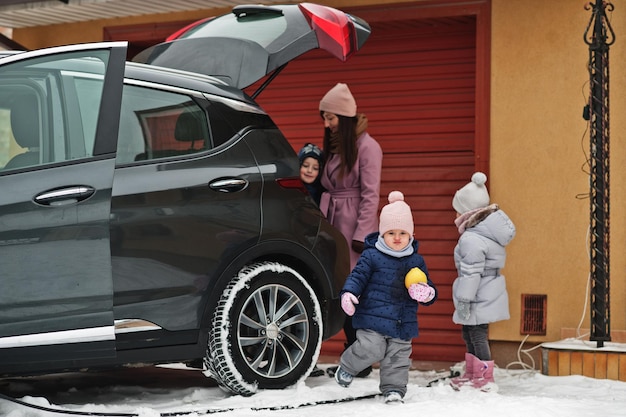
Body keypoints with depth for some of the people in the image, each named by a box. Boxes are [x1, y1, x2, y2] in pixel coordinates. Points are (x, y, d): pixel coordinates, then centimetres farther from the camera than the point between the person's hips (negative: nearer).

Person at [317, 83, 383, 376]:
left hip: (354, 228, -7)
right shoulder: (332, 146, 16)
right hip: (332, 225, 7)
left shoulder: (366, 146, -7)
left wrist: (362, 234, -15)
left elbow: (370, 195, -11)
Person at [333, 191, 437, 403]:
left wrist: (427, 293, -9)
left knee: (398, 357, 5)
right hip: (373, 318, -4)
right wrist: (349, 293, -24)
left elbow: (427, 288, 15)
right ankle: (347, 367, 13)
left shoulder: (416, 261, 10)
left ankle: (394, 389, 19)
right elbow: (358, 276, -5)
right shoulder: (371, 256, -2)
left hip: (403, 322, 4)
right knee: (371, 350, -14)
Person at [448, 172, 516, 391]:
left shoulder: (471, 240, -24)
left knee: (478, 335, -1)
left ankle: (485, 379, 6)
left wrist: (463, 299, -19)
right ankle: (472, 373, 32)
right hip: (488, 296, 11)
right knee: (469, 333, 21)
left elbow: (470, 273, -25)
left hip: (479, 300, -11)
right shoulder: (490, 232, 9)